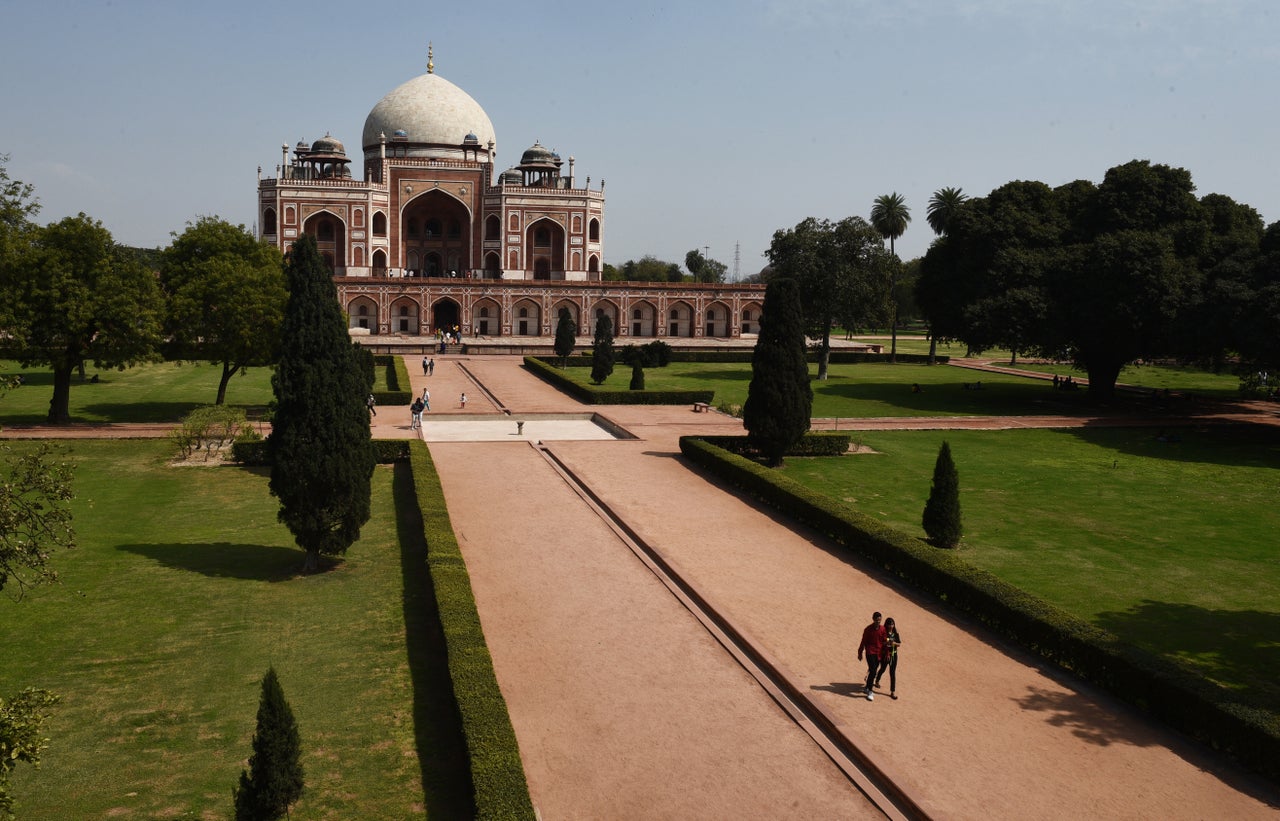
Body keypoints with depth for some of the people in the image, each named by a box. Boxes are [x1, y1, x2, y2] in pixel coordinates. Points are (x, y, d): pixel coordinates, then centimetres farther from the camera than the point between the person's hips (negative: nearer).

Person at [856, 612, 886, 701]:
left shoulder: (883, 629, 2)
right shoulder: (868, 629, -7)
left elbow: (885, 642, 8)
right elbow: (863, 642, -1)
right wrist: (860, 653, 3)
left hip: (879, 653, 4)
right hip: (870, 653, -4)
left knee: (873, 671, 11)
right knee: (873, 671, -13)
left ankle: (867, 688, 30)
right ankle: (869, 692, -6)